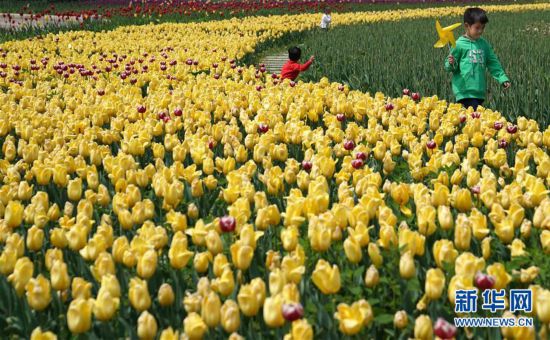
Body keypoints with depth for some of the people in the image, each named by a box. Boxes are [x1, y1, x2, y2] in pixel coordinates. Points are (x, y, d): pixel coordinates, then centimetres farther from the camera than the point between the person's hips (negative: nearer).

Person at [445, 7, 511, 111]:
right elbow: (450, 67, -1)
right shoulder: (459, 44, -6)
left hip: (480, 92, 6)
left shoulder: (484, 44, 9)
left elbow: (493, 64, 14)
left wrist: (503, 79, 4)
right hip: (465, 92, -6)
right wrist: (451, 64, -24)